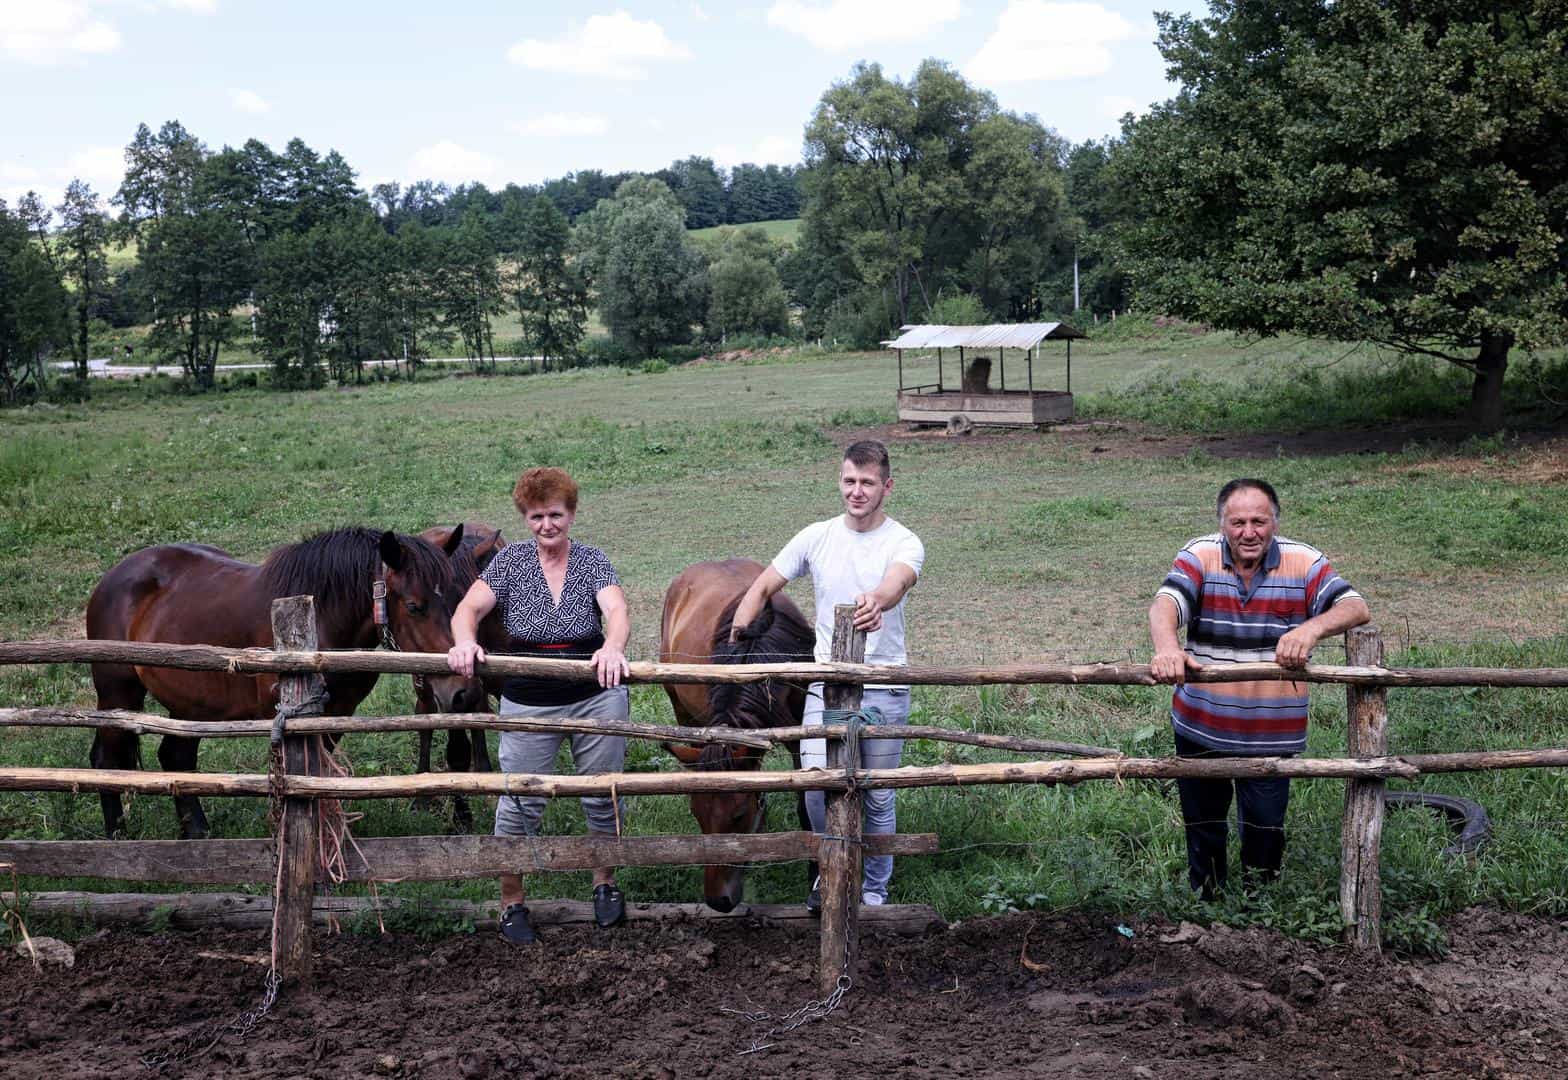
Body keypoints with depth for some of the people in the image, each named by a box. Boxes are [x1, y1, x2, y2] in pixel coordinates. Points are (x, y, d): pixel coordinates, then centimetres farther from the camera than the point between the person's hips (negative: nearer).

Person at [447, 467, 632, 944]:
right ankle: (512, 902, 20)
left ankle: (605, 883, 35)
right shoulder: (511, 561, -2)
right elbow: (470, 608, -12)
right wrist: (464, 641, -36)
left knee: (603, 797, 12)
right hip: (529, 702, 0)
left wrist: (613, 647, -43)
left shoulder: (592, 561, -3)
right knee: (520, 802, 4)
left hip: (596, 698, 0)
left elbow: (617, 609, -20)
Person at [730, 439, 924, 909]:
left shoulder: (904, 543, -6)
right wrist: (733, 640, 1)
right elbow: (763, 588, 11)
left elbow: (896, 582, -30)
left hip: (884, 691, -2)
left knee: (878, 796, 7)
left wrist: (877, 602, -53)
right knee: (817, 782, -11)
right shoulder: (817, 537, 3)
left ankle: (874, 887, 28)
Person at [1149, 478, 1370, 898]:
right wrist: (1167, 648, -48)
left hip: (1272, 733, 0)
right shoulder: (1199, 556, -10)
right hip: (1200, 727, 1)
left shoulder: (1303, 562, -8)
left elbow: (1356, 608, -15)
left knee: (1265, 828, 9)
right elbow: (1164, 605, -26)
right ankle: (1205, 905, 37)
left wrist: (1311, 628, -37)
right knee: (1202, 823, 16)